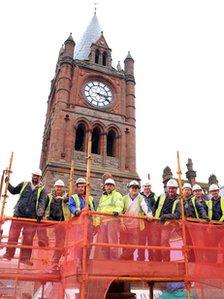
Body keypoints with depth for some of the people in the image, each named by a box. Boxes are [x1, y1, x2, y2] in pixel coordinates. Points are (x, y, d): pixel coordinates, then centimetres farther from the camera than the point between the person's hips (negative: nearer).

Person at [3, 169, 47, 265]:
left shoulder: (42, 189, 5)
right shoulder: (24, 184, 12)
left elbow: (42, 203, -6)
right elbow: (13, 191, 24)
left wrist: (40, 214, -19)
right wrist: (8, 183, 13)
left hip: (31, 217, -1)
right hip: (18, 214, 1)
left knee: (28, 239, 0)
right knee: (13, 235, 3)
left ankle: (25, 257, 10)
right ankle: (9, 253, 17)